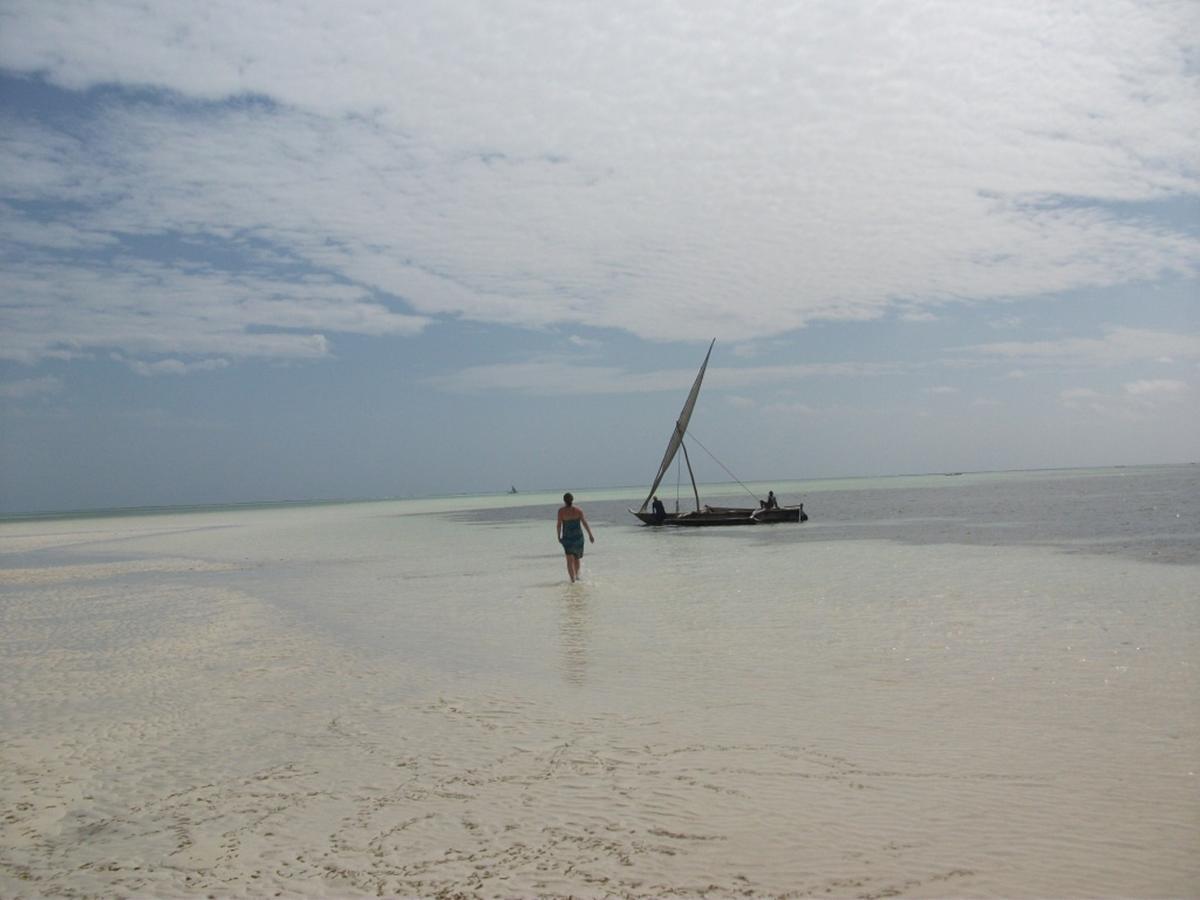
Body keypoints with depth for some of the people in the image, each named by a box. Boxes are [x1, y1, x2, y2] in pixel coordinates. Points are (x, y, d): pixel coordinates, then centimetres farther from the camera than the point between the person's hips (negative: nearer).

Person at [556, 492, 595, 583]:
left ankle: (573, 579, -14)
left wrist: (559, 536, 4)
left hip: (567, 538, -2)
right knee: (576, 558, 21)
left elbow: (559, 525, -10)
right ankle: (577, 575, 36)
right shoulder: (578, 510, -8)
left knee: (570, 560, -3)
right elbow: (585, 523, -7)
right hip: (578, 537, 2)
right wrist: (590, 535, 1)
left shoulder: (561, 511, -11)